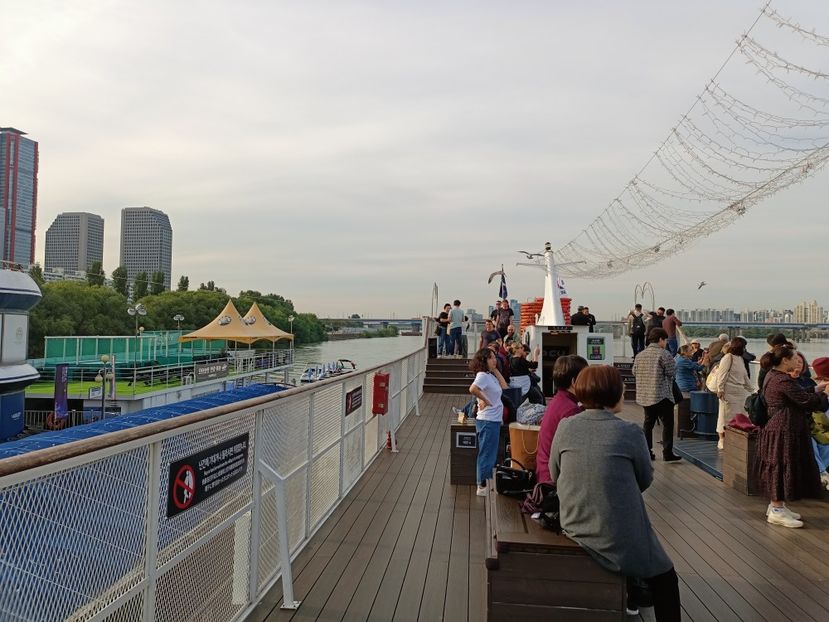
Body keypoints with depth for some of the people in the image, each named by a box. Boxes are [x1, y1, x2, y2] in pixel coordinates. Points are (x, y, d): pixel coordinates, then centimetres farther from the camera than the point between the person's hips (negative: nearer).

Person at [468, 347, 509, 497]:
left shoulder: (490, 375, 12)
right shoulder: (483, 375, -16)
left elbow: (505, 387, 14)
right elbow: (473, 389, -33)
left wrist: (496, 370, 10)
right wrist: (484, 400, -20)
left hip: (494, 420, 10)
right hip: (488, 421, -10)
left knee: (490, 454, 17)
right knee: (486, 454, -1)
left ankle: (485, 484, 26)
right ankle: (482, 487, 9)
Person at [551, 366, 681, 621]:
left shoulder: (565, 426, -7)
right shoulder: (629, 432, -15)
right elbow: (646, 479, 1)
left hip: (574, 529, 5)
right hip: (617, 538, -5)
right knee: (665, 580, 22)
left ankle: (626, 596, 51)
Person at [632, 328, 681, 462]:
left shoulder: (640, 355, 8)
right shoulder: (664, 354, -12)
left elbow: (634, 372, 13)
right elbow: (672, 372, -13)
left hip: (644, 396, 7)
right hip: (662, 395, -6)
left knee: (648, 423, 13)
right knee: (667, 424, 2)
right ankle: (667, 453, 1)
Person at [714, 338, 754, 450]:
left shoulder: (740, 359, 17)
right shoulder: (728, 357, -8)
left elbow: (745, 377, 25)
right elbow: (722, 374, -13)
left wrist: (751, 389, 25)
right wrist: (720, 390, -19)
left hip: (740, 392, 8)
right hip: (729, 392, -8)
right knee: (727, 415, -2)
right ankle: (722, 440, 6)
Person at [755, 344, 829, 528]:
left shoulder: (773, 376, 12)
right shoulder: (783, 380, -21)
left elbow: (797, 396, 17)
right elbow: (806, 400, -18)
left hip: (778, 428, 11)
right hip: (784, 430, -11)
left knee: (779, 468, 17)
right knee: (782, 467, -1)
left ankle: (776, 505, 28)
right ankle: (777, 511, 8)